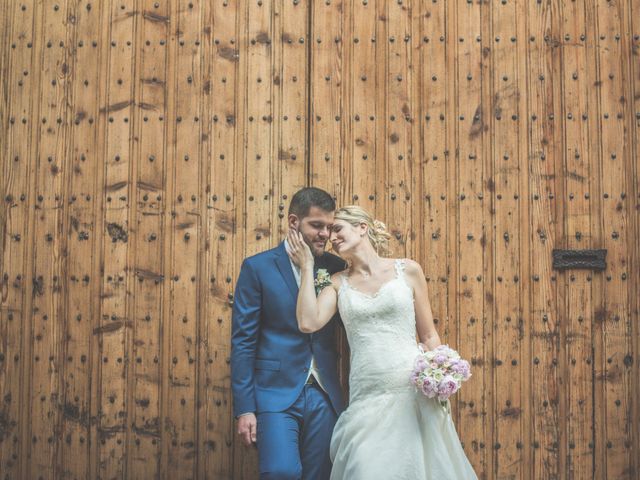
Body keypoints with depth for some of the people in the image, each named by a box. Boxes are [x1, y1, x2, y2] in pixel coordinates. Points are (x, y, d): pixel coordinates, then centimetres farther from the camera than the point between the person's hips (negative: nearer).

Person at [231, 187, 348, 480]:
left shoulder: (336, 267, 8)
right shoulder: (257, 267, -3)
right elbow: (242, 341, -4)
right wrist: (244, 409, -9)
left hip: (324, 397, 4)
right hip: (276, 394, -4)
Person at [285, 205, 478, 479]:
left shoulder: (408, 271, 6)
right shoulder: (338, 283, 11)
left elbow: (428, 335, 9)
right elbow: (308, 322, -6)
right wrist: (307, 266, 2)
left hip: (415, 393, -1)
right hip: (367, 401, 1)